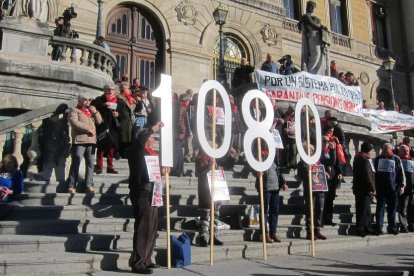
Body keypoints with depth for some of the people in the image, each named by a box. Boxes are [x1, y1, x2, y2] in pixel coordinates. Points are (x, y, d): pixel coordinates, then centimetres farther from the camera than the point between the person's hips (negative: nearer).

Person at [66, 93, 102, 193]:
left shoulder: (91, 111, 25)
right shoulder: (74, 110, 7)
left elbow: (99, 121, 18)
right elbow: (74, 122, -10)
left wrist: (95, 112, 1)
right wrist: (88, 129, -14)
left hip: (91, 141, 6)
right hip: (79, 141, -5)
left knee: (90, 164, 0)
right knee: (76, 163, -9)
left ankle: (89, 186, -1)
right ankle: (71, 186, -8)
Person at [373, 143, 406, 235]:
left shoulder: (396, 159, 2)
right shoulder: (377, 159, 4)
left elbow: (401, 173, 4)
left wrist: (402, 185, -2)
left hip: (393, 189, 0)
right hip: (380, 188, 0)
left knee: (392, 209, 8)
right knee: (380, 208, 2)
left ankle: (392, 228, 17)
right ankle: (379, 227, 5)